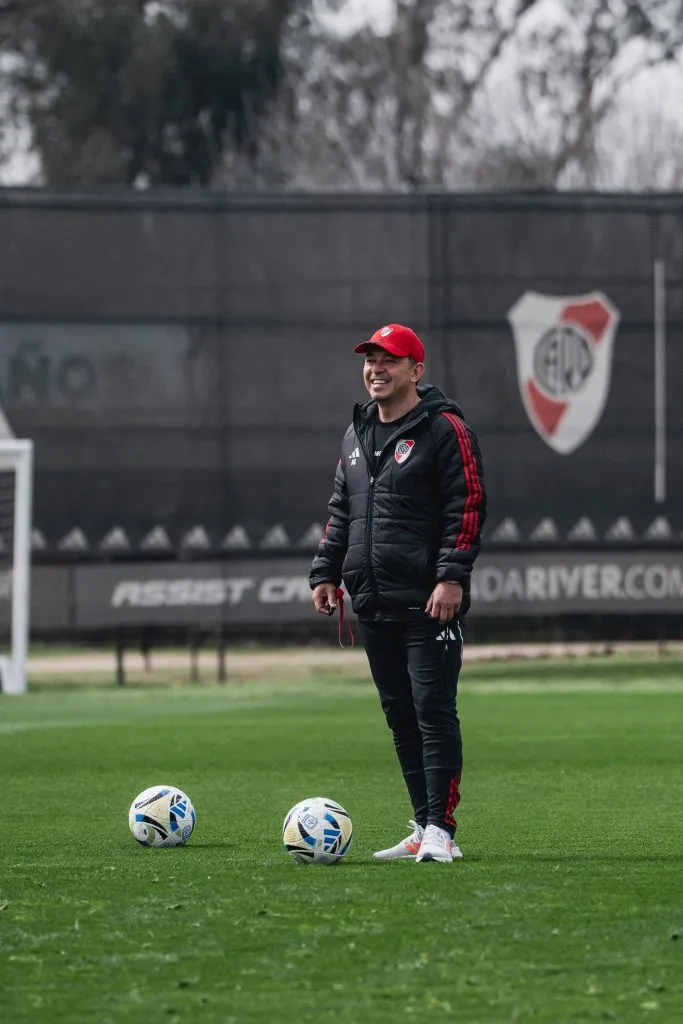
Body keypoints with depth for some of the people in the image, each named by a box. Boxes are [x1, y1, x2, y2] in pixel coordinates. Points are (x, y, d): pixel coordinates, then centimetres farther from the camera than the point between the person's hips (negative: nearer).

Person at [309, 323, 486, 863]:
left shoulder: (444, 428, -4)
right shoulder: (357, 434, 18)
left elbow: (468, 505, -10)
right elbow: (341, 511, 25)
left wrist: (451, 576, -17)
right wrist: (326, 572, 15)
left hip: (429, 602, -7)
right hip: (374, 604, 7)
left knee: (434, 712, -10)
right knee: (400, 716, 8)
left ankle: (441, 829, -12)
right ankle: (425, 830, 13)